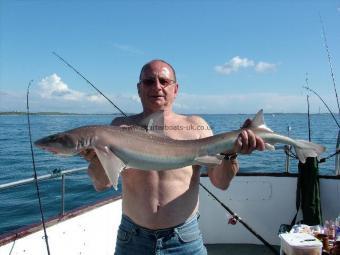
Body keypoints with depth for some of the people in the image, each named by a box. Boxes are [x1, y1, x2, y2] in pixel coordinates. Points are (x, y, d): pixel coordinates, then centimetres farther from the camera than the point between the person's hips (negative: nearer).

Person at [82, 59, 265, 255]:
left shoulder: (196, 126, 0)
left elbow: (221, 183, -5)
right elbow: (102, 184, -7)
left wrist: (231, 153, -24)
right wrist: (96, 158, -27)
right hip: (132, 239, 1)